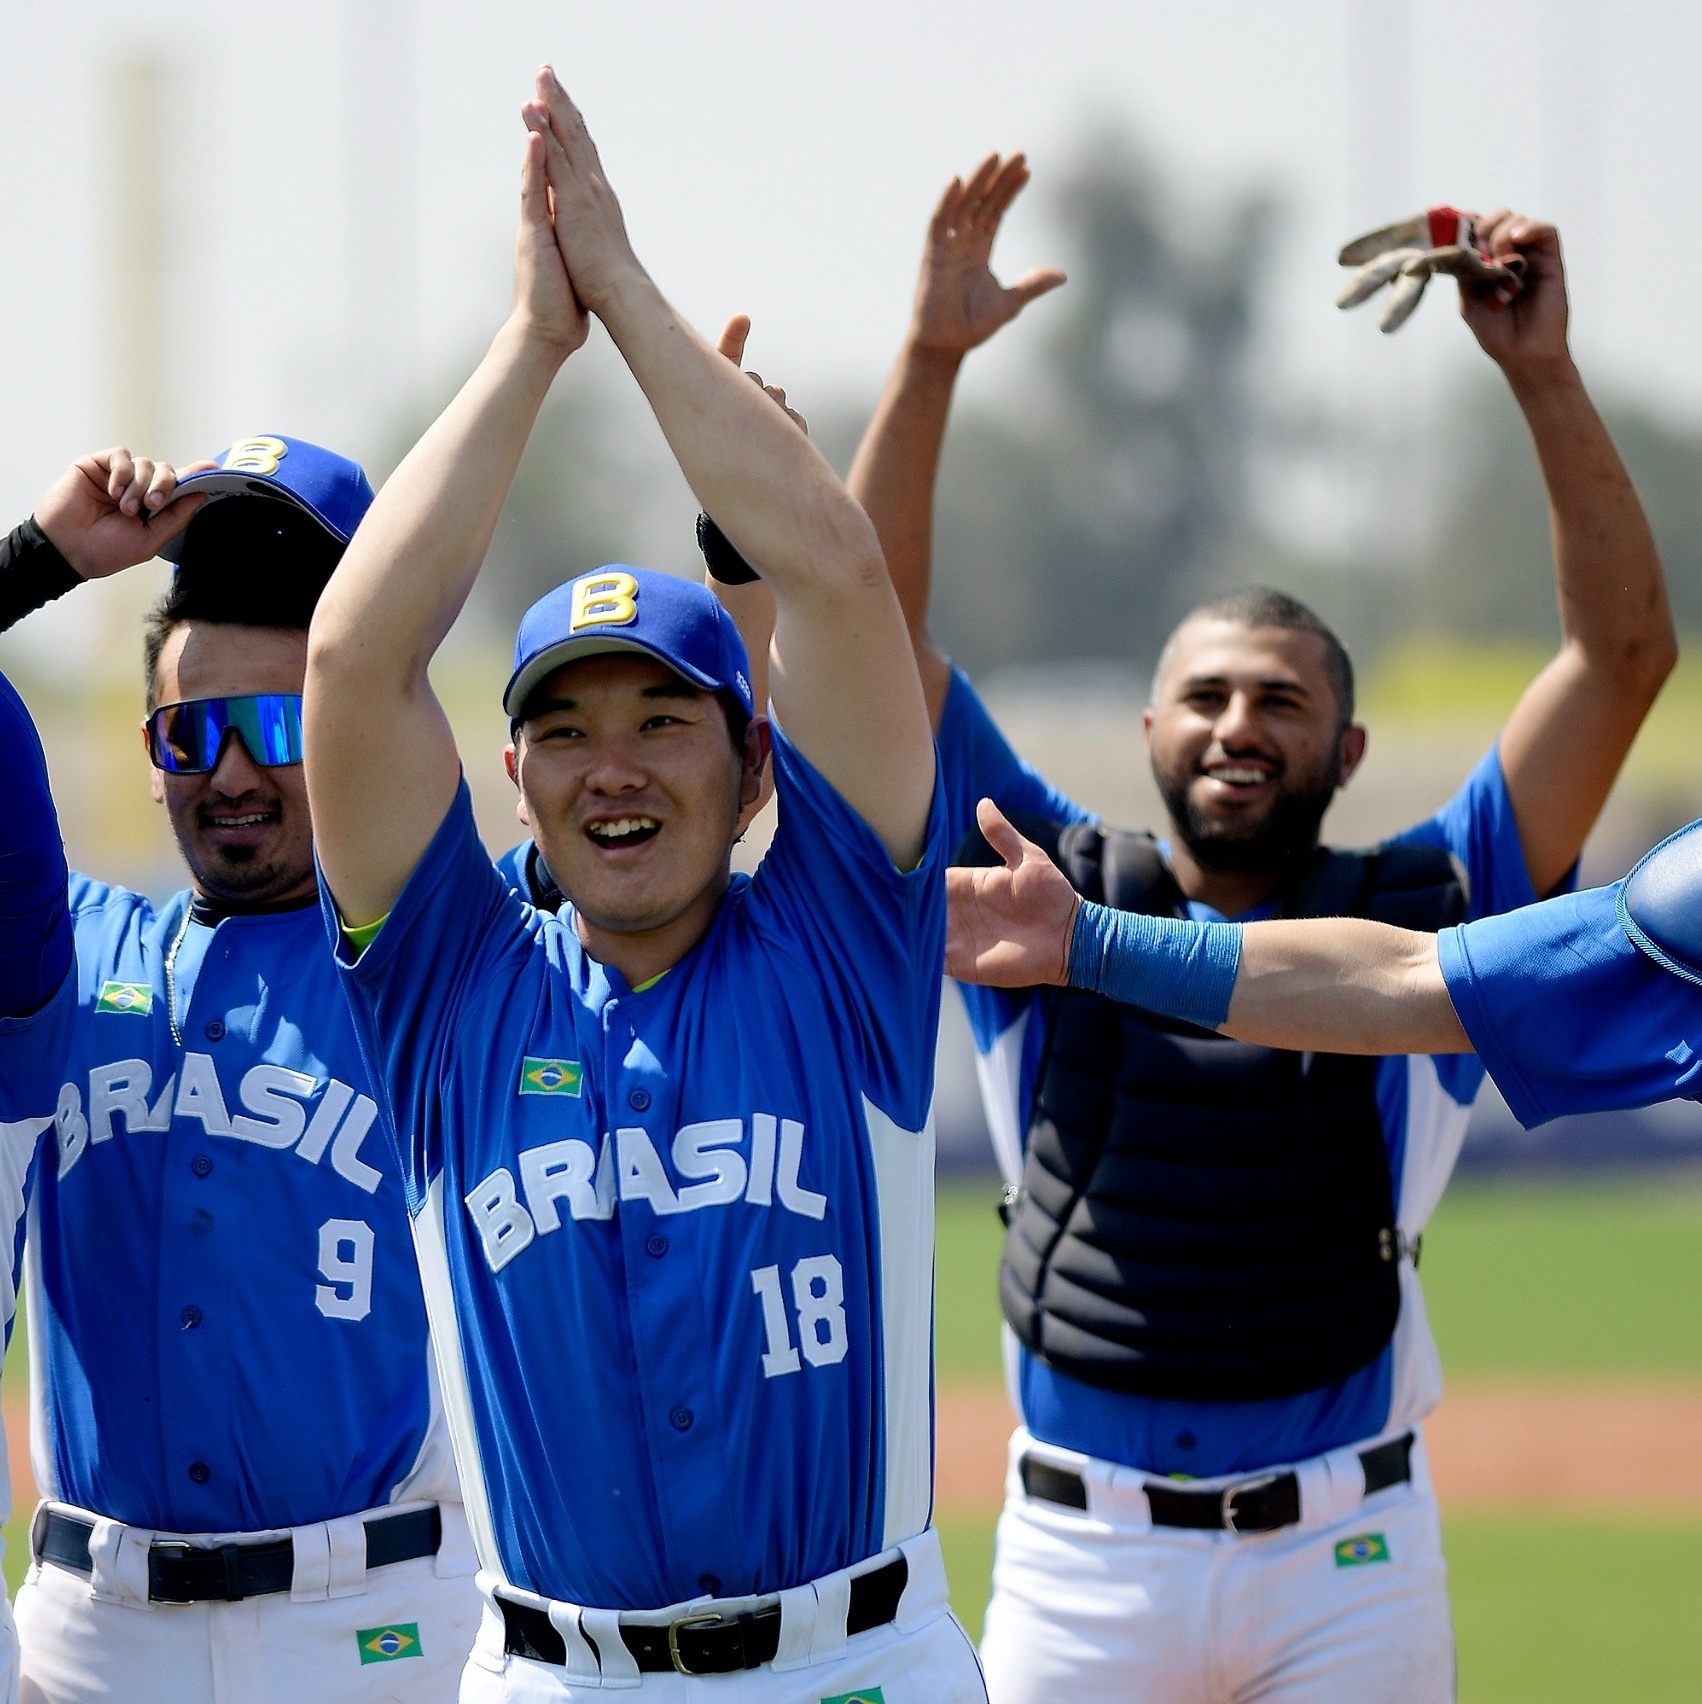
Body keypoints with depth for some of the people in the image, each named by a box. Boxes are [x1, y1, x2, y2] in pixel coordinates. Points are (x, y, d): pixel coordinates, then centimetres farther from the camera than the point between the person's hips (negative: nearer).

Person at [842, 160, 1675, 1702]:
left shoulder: (1416, 916, 6)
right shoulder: (1050, 896, 8)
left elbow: (1623, 651, 0)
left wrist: (1544, 376, -9)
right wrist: (930, 361, -7)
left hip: (1348, 1561, 0)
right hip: (1086, 1557, 0)